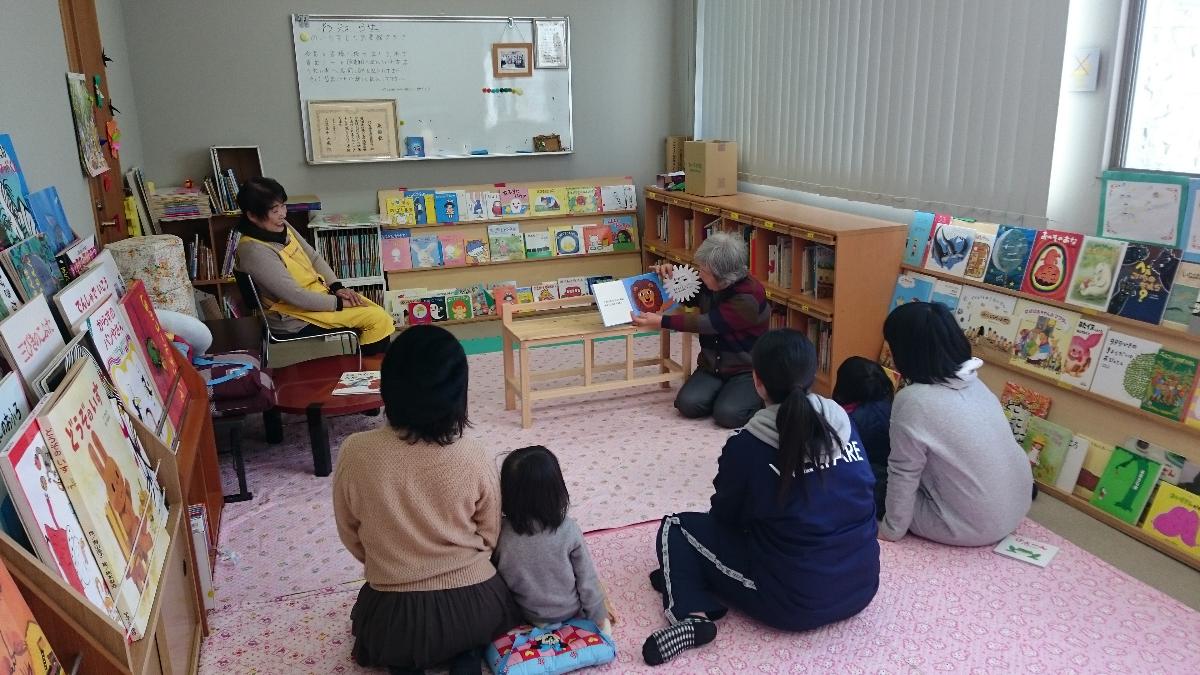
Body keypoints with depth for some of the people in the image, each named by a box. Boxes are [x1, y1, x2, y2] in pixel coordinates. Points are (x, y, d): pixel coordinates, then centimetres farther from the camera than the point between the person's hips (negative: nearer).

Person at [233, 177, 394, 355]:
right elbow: (296, 296, -25)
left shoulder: (281, 227, 2)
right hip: (296, 318, -9)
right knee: (377, 319, -14)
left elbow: (314, 258, 11)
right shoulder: (254, 251, -23)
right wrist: (339, 303, -18)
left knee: (381, 316, -1)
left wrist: (337, 287, -4)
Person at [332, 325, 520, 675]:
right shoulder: (476, 459, -17)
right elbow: (490, 539, -2)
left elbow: (351, 539, -1)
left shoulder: (355, 453, -16)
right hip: (476, 610, 0)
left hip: (393, 621, 1)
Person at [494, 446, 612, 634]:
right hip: (569, 612, -2)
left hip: (526, 615, 2)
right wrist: (599, 617, 2)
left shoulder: (501, 532, -23)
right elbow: (587, 580, -14)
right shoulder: (568, 530, -25)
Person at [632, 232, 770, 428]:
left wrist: (661, 321, -23)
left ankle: (761, 396, 4)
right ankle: (726, 392, 11)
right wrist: (669, 276, -1)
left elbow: (707, 323, -26)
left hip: (747, 370, -6)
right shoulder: (709, 285, -1)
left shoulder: (749, 297, -24)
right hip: (711, 367, 6)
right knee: (688, 404, -18)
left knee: (727, 414, -27)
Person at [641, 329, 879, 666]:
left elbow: (725, 516, 1)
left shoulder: (747, 446, -15)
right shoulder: (842, 422, -1)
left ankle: (692, 615, -10)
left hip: (794, 603, -5)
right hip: (863, 587, 6)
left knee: (675, 528, 10)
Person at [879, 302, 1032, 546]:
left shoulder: (913, 400, -23)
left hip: (973, 527, -7)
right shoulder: (972, 382, -1)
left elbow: (903, 475, -16)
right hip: (1016, 508, 7)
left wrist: (890, 530, -4)